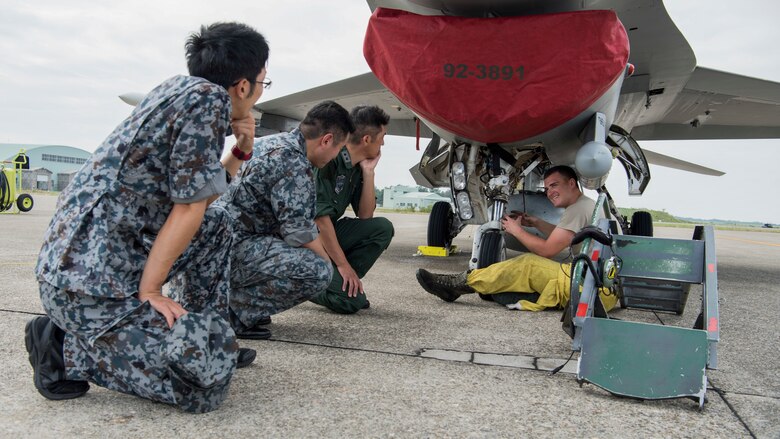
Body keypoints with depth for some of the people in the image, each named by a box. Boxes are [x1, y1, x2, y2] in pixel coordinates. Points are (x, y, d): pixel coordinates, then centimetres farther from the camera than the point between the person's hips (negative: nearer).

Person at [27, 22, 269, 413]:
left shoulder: (178, 90, 14)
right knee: (207, 385, -13)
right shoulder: (208, 99, -11)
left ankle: (209, 340, 22)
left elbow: (199, 196, 23)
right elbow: (187, 210, -14)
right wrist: (149, 292, -9)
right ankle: (69, 349, -2)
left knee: (216, 228, 21)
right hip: (90, 283, -10)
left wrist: (239, 152, 16)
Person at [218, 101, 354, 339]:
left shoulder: (273, 141, 15)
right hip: (233, 247, -10)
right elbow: (301, 233, -17)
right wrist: (331, 264, 0)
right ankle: (231, 308, -11)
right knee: (318, 271, -22)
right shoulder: (295, 166, -16)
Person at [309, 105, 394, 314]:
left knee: (382, 228, -9)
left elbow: (365, 216, 4)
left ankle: (344, 282, -5)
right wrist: (342, 264, -21)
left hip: (329, 234, 9)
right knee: (351, 300, -21)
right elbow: (320, 216, -23)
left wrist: (368, 172, -5)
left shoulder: (357, 166, 6)